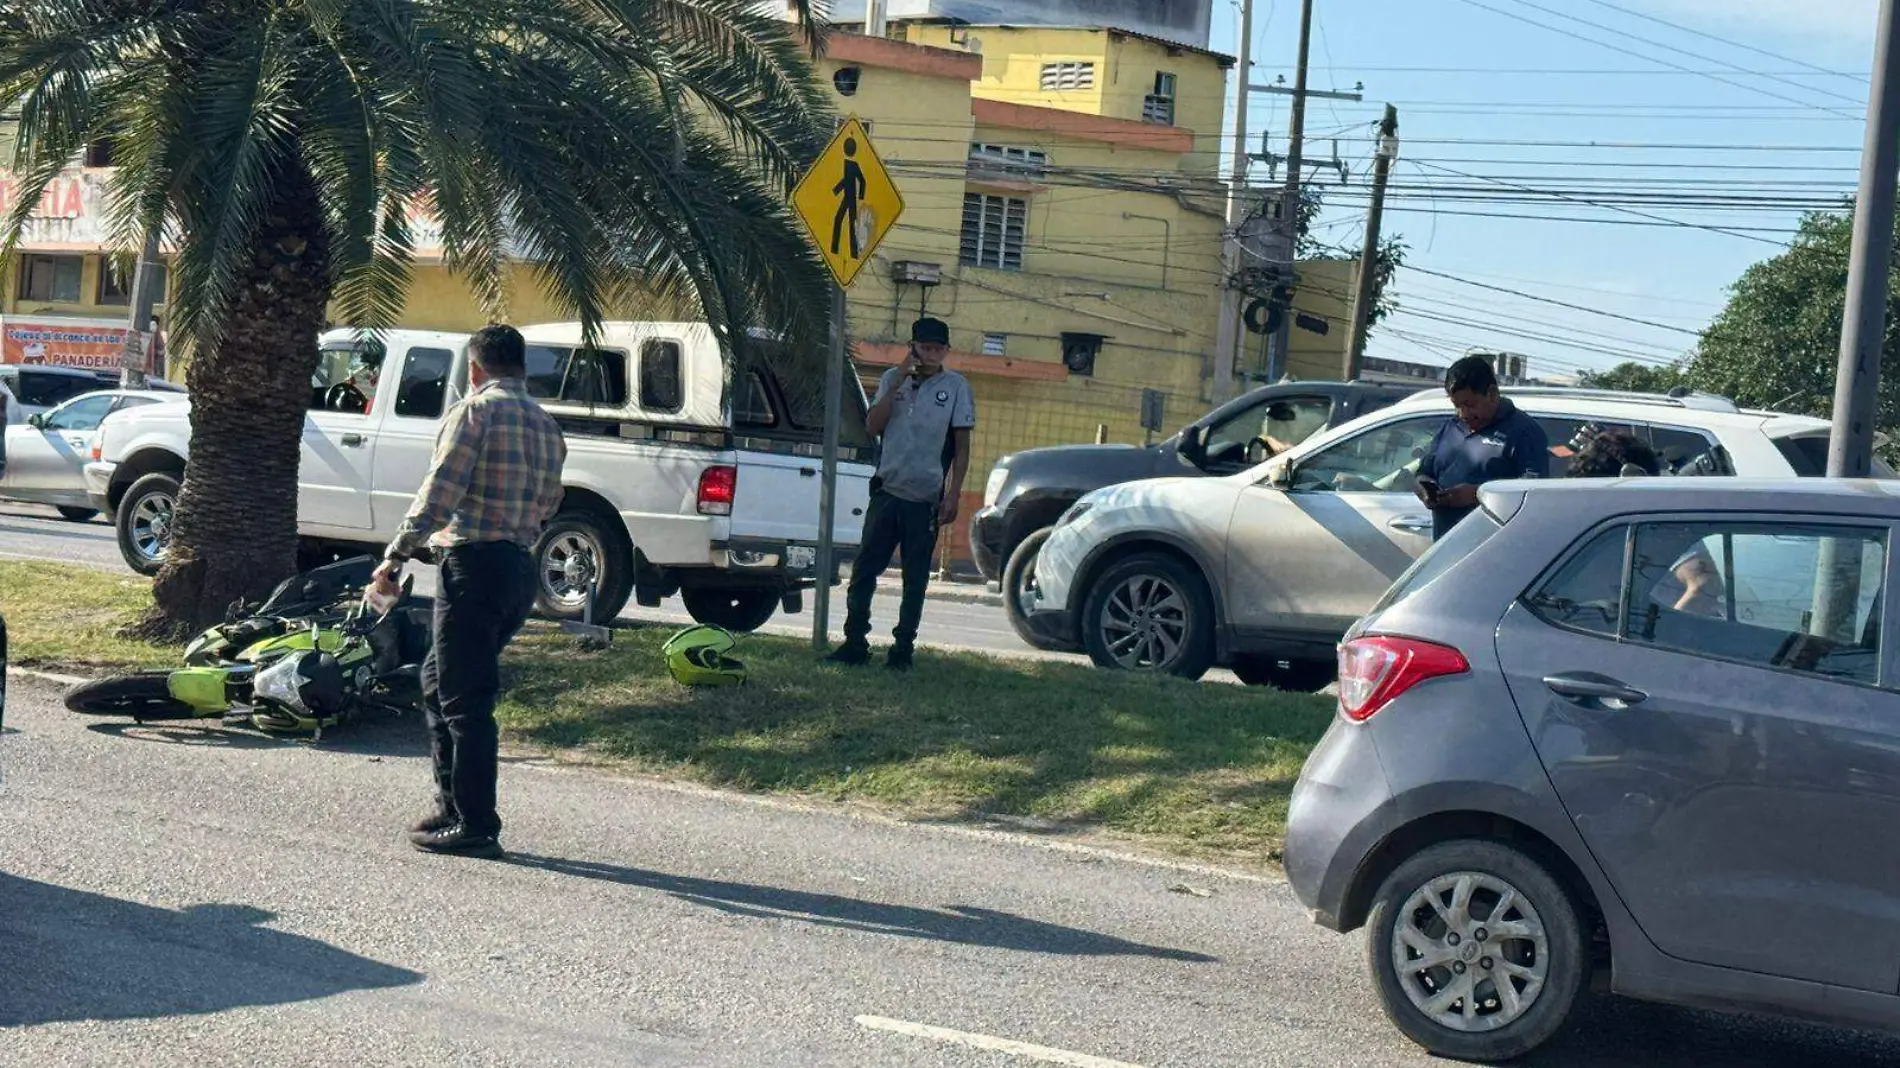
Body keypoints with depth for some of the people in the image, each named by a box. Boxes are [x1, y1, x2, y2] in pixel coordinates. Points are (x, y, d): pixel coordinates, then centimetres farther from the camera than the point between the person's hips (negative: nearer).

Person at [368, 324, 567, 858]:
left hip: (474, 566, -8)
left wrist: (394, 559, -11)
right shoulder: (546, 425, 16)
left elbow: (438, 496, -14)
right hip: (521, 569, 8)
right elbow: (547, 505, 16)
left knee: (465, 699, -4)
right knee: (438, 680, 19)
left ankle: (475, 826, -2)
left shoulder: (475, 412, -7)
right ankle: (454, 805, 21)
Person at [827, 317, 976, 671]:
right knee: (864, 570, 1)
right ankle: (855, 642, 8)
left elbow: (962, 448, 0)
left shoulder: (956, 387, 0)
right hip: (886, 492, 3)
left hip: (925, 499, -2)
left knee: (915, 579, 4)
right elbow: (873, 425, -4)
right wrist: (898, 381, -10)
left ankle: (903, 647, 12)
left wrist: (952, 496, -7)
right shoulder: (892, 379, 8)